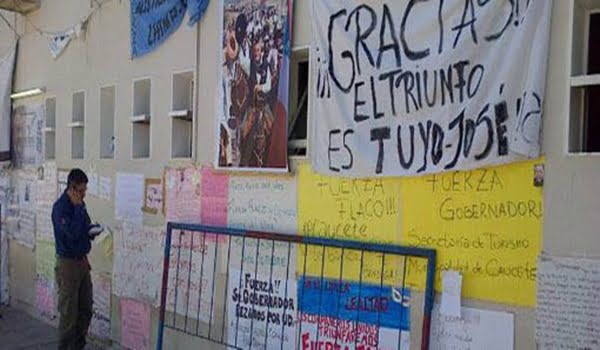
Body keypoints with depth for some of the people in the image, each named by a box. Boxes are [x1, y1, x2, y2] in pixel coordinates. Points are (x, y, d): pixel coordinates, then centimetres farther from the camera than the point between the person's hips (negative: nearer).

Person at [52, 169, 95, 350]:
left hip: (82, 260, 8)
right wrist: (78, 207, -24)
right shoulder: (60, 207, -16)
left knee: (86, 308, 13)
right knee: (69, 311, 1)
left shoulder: (79, 204, 8)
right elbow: (72, 232, -28)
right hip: (67, 262, -8)